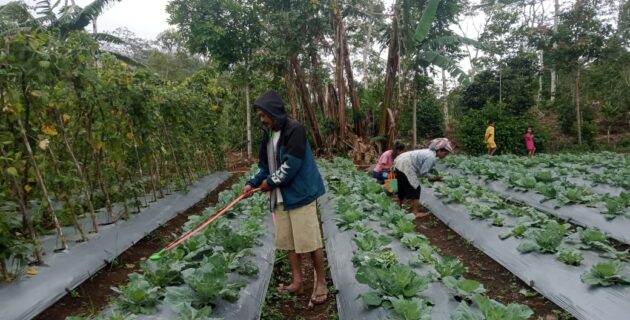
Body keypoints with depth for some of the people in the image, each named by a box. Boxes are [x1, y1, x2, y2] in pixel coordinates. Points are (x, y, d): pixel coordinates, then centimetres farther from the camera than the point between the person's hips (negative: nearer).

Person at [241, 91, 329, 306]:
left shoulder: (295, 129, -13)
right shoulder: (269, 135, 11)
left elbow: (292, 165, -19)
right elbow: (265, 165, 16)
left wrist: (270, 182, -10)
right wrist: (253, 183, 3)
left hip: (300, 193, -8)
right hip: (281, 196, 8)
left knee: (310, 240, -2)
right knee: (288, 240, 11)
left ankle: (321, 282, 14)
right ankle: (297, 282, 23)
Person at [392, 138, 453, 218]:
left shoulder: (431, 152, 11)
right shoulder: (431, 157, -19)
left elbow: (423, 169, 16)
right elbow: (423, 172, -15)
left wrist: (433, 176, 9)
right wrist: (434, 177, -3)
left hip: (401, 162, 10)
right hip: (405, 166, -10)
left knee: (403, 187, 22)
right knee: (415, 188, -3)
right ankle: (415, 212, 3)